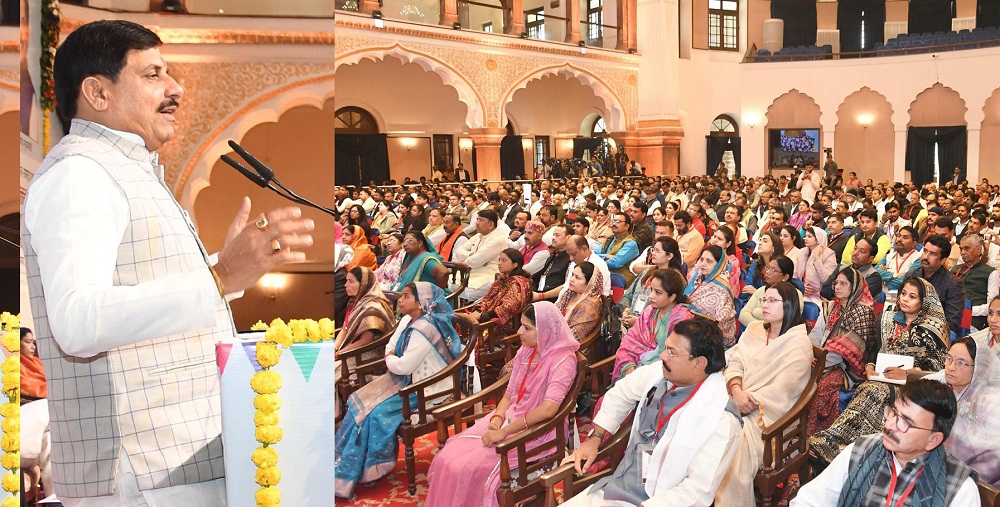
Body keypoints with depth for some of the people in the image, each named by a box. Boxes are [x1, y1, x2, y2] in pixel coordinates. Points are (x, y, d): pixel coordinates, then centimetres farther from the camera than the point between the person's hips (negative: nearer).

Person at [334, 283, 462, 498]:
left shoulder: (424, 329, -23)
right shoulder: (411, 322, 8)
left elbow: (404, 366, -25)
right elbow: (392, 344, 19)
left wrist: (389, 359, -6)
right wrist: (391, 356, -2)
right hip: (408, 380, 10)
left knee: (375, 412, -16)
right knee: (360, 402, 0)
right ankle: (344, 466, 5)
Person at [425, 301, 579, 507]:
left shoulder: (562, 360, -18)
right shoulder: (525, 352, 7)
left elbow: (547, 409, -29)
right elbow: (509, 394, 11)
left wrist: (504, 432, -24)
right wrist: (497, 418, -10)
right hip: (508, 419, 7)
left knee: (467, 468, -21)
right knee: (446, 459, -9)